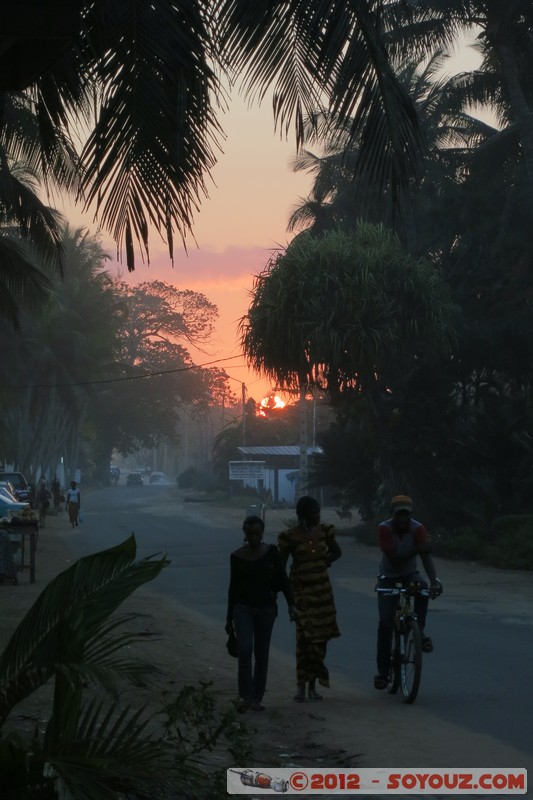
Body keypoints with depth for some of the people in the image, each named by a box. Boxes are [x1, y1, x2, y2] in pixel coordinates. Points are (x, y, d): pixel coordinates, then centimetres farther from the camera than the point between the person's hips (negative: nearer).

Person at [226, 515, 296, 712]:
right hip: (243, 608, -1)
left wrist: (290, 603, -12)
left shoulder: (270, 551, -1)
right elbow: (233, 586, 6)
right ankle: (244, 695, -10)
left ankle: (257, 698, 16)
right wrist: (229, 617, 8)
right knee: (245, 650, -17)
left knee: (261, 655, 6)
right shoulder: (237, 556, -1)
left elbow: (282, 578, 0)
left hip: (266, 608, 1)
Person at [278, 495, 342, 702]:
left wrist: (325, 561, 3)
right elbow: (280, 565, -6)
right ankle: (301, 684, -6)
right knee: (305, 635, -13)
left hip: (322, 589, 5)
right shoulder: (291, 536, -9)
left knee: (320, 637, 6)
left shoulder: (323, 530, 4)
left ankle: (312, 683, 17)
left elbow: (336, 551, 20)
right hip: (301, 590, -5)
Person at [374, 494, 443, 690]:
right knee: (385, 622, -10)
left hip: (409, 574, 1)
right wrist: (417, 549, -39)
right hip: (388, 577, -1)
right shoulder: (384, 528, -22)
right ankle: (382, 671, -1)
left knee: (423, 589, -35)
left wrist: (434, 580, -44)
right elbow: (393, 559, -29)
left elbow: (426, 556, -28)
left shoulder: (417, 528, -18)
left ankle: (420, 632, -17)